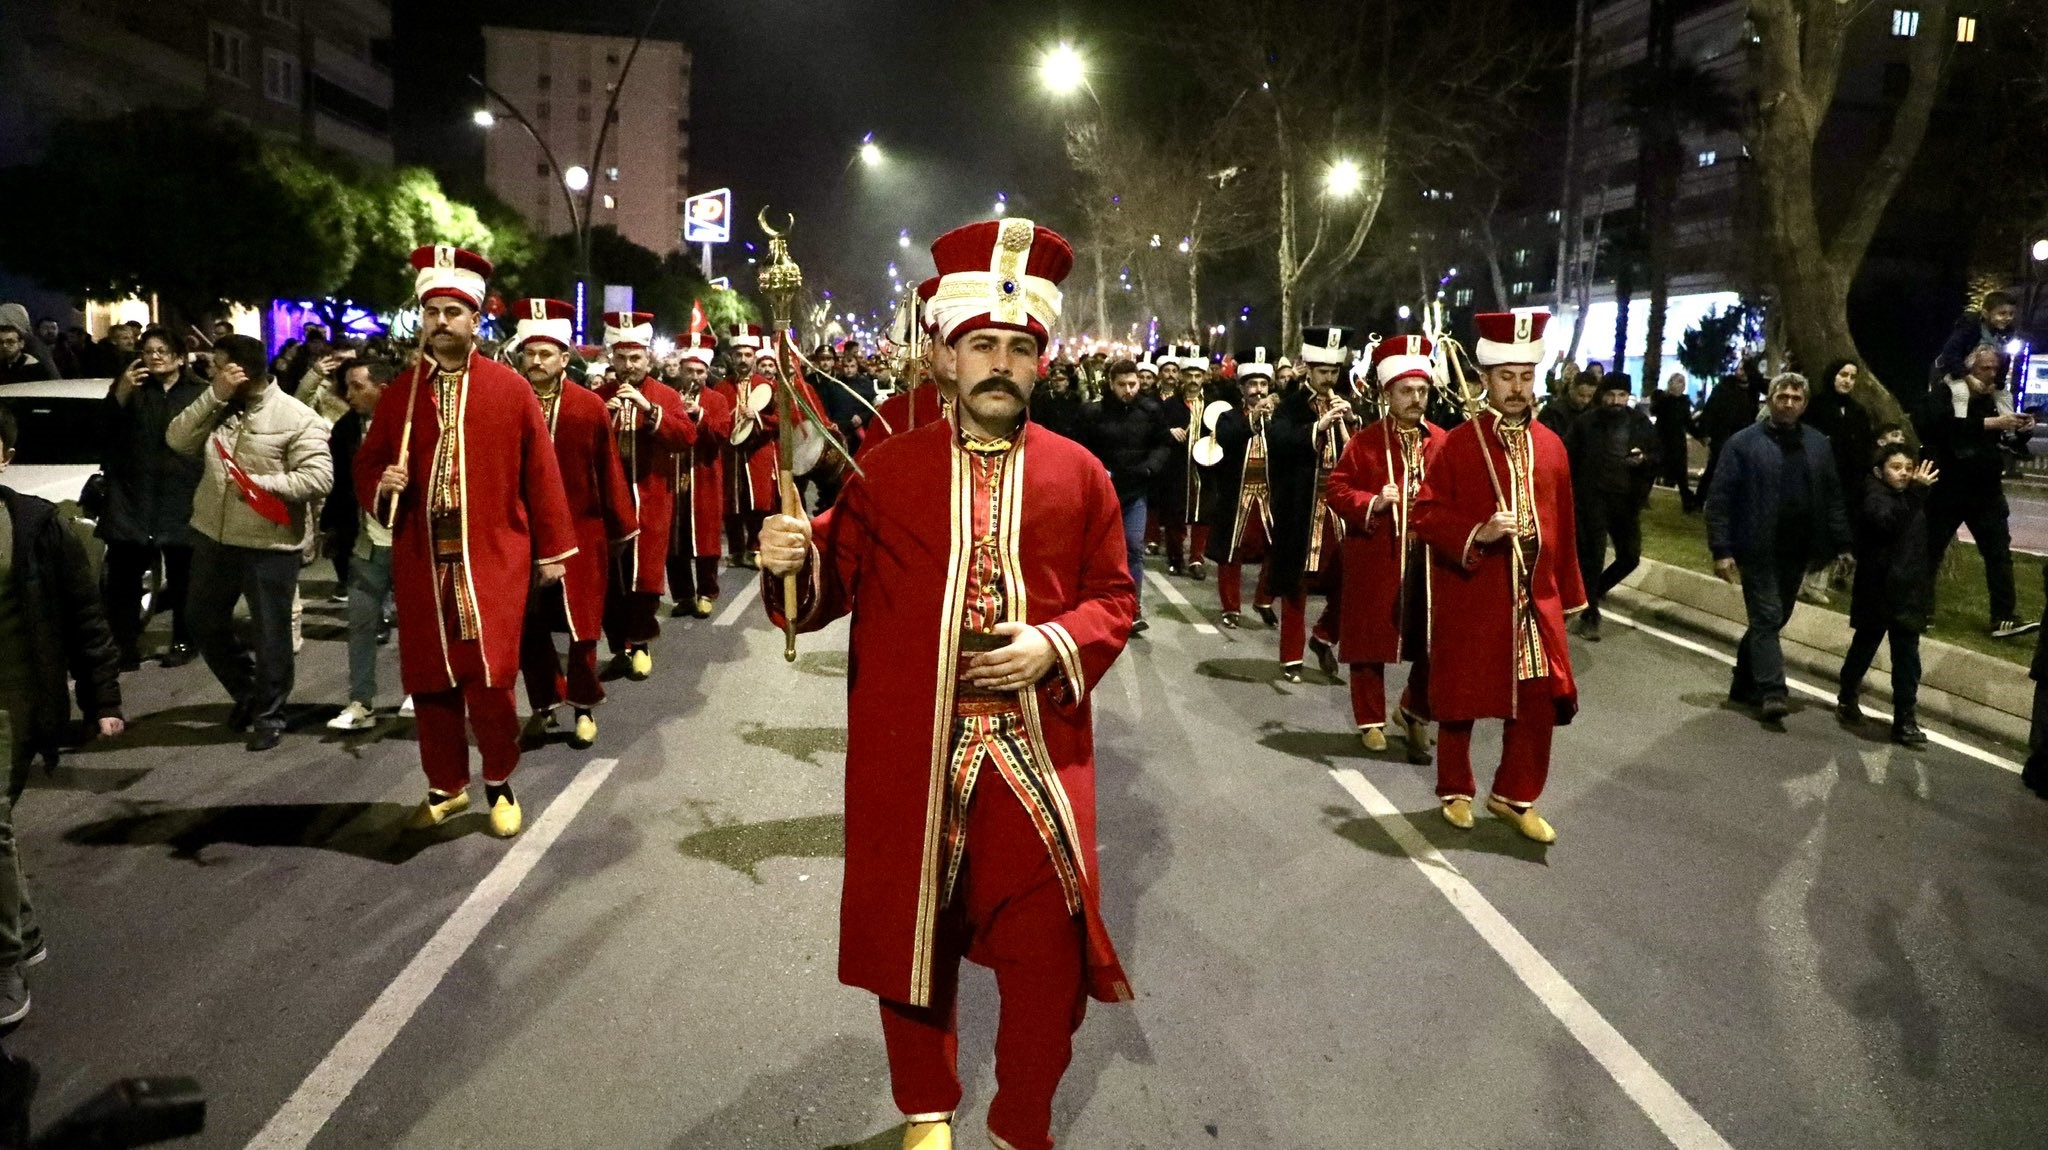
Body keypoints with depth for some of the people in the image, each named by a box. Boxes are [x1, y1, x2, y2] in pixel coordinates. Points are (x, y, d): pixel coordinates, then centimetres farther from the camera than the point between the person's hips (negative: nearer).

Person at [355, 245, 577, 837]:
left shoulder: (511, 387, 0)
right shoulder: (398, 393, 8)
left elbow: (540, 472, 1)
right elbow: (367, 463, 15)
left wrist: (551, 549, 0)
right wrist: (380, 487, -10)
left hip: (492, 558, -3)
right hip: (421, 560, 3)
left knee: (489, 678, -6)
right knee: (429, 679, 10)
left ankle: (499, 784, 16)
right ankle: (447, 785, 28)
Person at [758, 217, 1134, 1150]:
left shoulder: (1080, 475, 2)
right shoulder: (887, 470, 0)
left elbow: (1114, 598, 6)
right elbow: (837, 586, 4)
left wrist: (1056, 646, -12)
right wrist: (795, 564, -18)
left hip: (1039, 749, 0)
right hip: (910, 753, 0)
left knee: (1049, 949, 6)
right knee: (912, 936, 14)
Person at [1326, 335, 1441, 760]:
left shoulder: (1443, 442, 5)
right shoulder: (1364, 442, -3)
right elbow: (1338, 491, -3)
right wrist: (1372, 503, -20)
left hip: (1429, 558, 2)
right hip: (1376, 558, -2)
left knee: (1432, 642, 3)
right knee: (1370, 641, 7)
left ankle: (1414, 712, 25)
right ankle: (1371, 720, 22)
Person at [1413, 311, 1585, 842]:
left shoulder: (1550, 445, 6)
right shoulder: (1456, 444, -7)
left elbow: (1563, 523, 10)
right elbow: (1427, 514, -7)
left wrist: (1568, 592, 11)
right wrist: (1477, 534, -23)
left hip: (1535, 598, 4)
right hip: (1469, 597, -3)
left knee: (1538, 700, 5)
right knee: (1460, 699, 9)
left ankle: (1516, 796, 22)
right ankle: (1456, 792, 27)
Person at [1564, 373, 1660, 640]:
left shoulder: (1641, 423, 5)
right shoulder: (1585, 422, -5)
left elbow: (1659, 454, 11)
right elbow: (1568, 457, -3)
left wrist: (1644, 459, -11)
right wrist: (1575, 491, -10)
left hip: (1627, 500, 4)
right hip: (1593, 498, -4)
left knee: (1631, 557, 9)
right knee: (1593, 556, -3)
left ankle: (1593, 591, 32)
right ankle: (1589, 613, 9)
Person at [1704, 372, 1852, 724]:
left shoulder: (1819, 445, 9)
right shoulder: (1743, 442, -5)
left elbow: (1833, 498, 12)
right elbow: (1719, 499, -8)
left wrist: (1842, 545, 5)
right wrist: (1721, 549, -14)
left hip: (1797, 551, 5)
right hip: (1758, 550, -5)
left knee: (1775, 619, 13)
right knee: (1767, 619, -7)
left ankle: (1744, 684, 27)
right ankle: (1772, 693, -7)